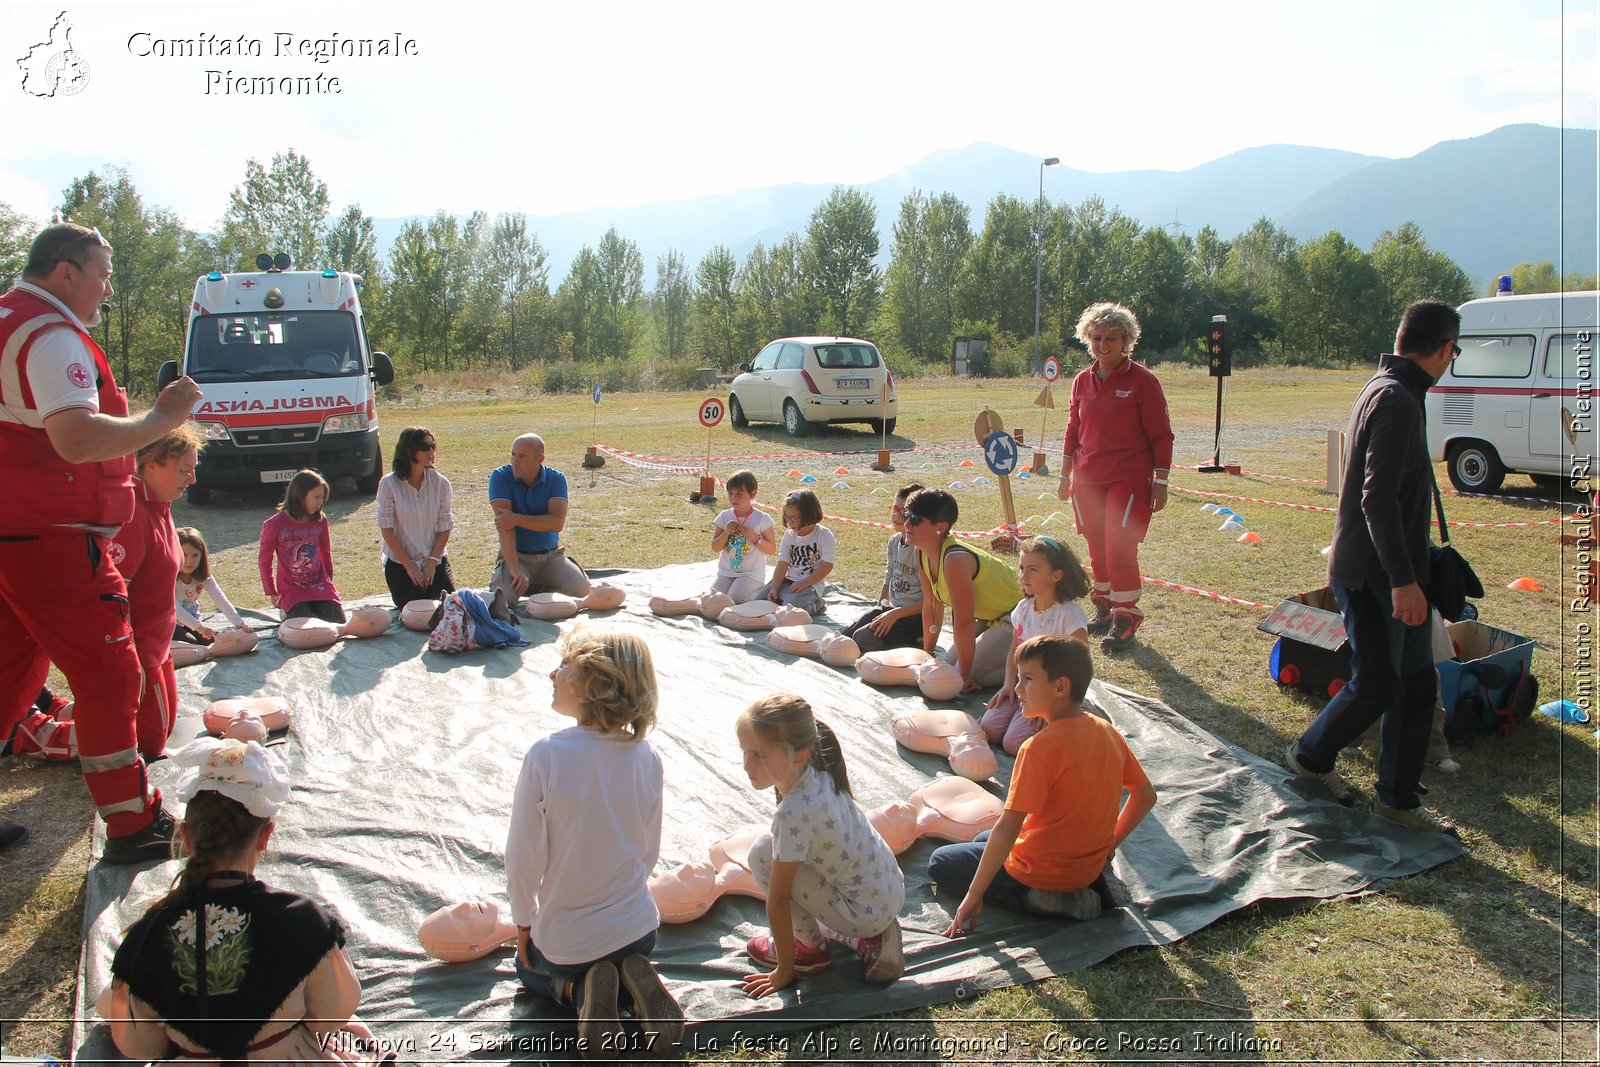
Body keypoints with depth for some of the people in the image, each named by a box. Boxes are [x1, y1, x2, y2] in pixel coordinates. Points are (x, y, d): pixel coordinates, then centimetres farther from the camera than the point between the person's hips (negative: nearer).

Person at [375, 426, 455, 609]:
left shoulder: (440, 483, -4)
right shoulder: (389, 484, -11)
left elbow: (445, 527, -1)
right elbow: (386, 529, -9)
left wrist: (431, 562, -8)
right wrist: (409, 566, -10)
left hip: (435, 562, 2)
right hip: (399, 564, -2)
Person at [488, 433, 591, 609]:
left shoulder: (556, 479, -6)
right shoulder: (500, 477, -10)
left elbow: (558, 522, -20)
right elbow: (504, 523, -21)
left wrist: (516, 519, -26)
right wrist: (514, 569, -30)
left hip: (551, 555, 2)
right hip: (517, 555, -2)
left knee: (581, 588, -20)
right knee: (506, 596, -28)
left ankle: (532, 588, 7)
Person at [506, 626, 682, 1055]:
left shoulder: (546, 755, -25)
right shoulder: (646, 756, -12)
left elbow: (524, 854, -17)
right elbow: (649, 850, 0)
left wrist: (523, 920, 2)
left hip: (564, 938, -3)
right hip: (636, 927, 3)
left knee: (531, 967, 33)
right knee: (626, 954, 39)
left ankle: (580, 990, 2)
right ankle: (633, 979, 5)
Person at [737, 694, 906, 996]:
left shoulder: (793, 813, -28)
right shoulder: (817, 774, -5)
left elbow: (777, 899, -20)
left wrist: (784, 970, -10)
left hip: (866, 912, -8)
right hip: (892, 894, 9)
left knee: (763, 853, -15)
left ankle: (809, 948, 5)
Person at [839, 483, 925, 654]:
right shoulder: (894, 541, 8)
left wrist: (895, 614, -20)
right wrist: (879, 611, 11)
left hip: (915, 615, -8)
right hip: (891, 608, 8)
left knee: (863, 638, -26)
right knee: (843, 635, -10)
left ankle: (915, 644, -7)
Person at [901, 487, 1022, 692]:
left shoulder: (955, 560, -34)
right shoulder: (922, 553, -7)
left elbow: (964, 623, -30)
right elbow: (931, 606, 4)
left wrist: (965, 677, -23)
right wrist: (927, 654, 9)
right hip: (988, 617, 9)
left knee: (965, 676, -15)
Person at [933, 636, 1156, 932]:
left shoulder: (1041, 748, -26)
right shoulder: (1107, 732, -3)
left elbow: (1008, 828, -26)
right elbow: (1146, 795, 8)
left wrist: (973, 896, -19)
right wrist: (1108, 845, 17)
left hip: (1042, 872, -8)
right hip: (1091, 864, 8)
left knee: (940, 864, 10)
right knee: (983, 840, 29)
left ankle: (1039, 899, -5)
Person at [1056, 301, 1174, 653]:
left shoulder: (1142, 381, -6)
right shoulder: (1082, 381, 8)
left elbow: (1161, 436, -5)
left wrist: (1160, 482, -8)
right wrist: (1065, 475, 14)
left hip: (1129, 480, -5)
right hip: (1088, 480, 5)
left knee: (1119, 547, -9)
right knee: (1097, 548, 10)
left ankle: (1126, 616, 4)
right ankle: (1103, 605, 27)